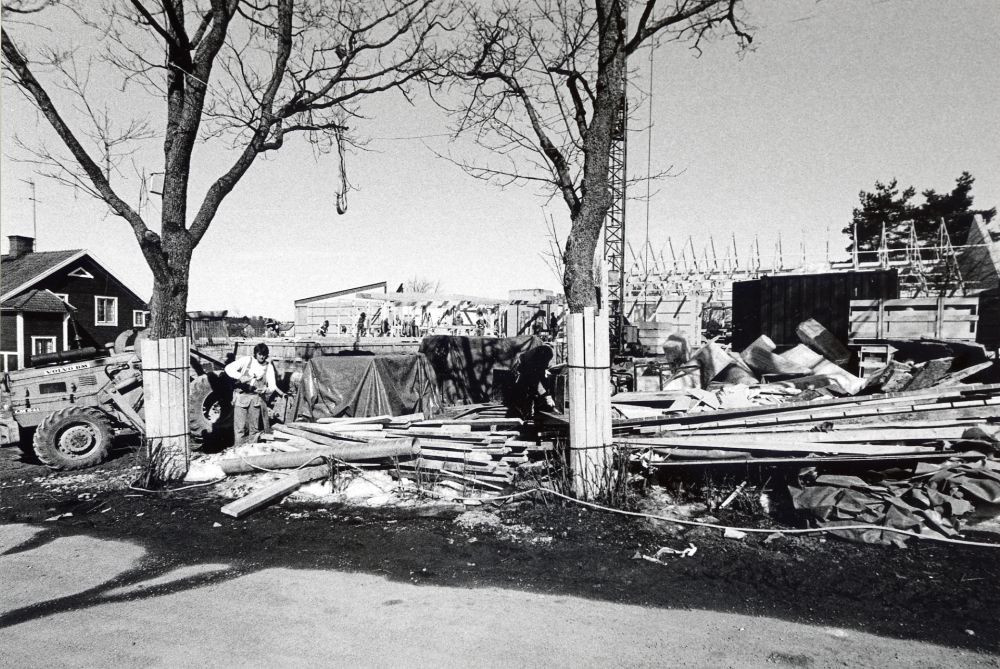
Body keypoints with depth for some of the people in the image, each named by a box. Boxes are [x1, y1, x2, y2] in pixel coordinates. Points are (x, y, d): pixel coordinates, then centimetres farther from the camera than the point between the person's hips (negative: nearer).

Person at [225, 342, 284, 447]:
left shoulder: (269, 366, 4)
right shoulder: (246, 360, -1)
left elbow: (273, 385, -1)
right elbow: (229, 368, -7)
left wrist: (266, 389, -24)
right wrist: (240, 377, -21)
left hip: (256, 397, 2)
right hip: (241, 396, -2)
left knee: (254, 428, 5)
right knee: (240, 427, -4)